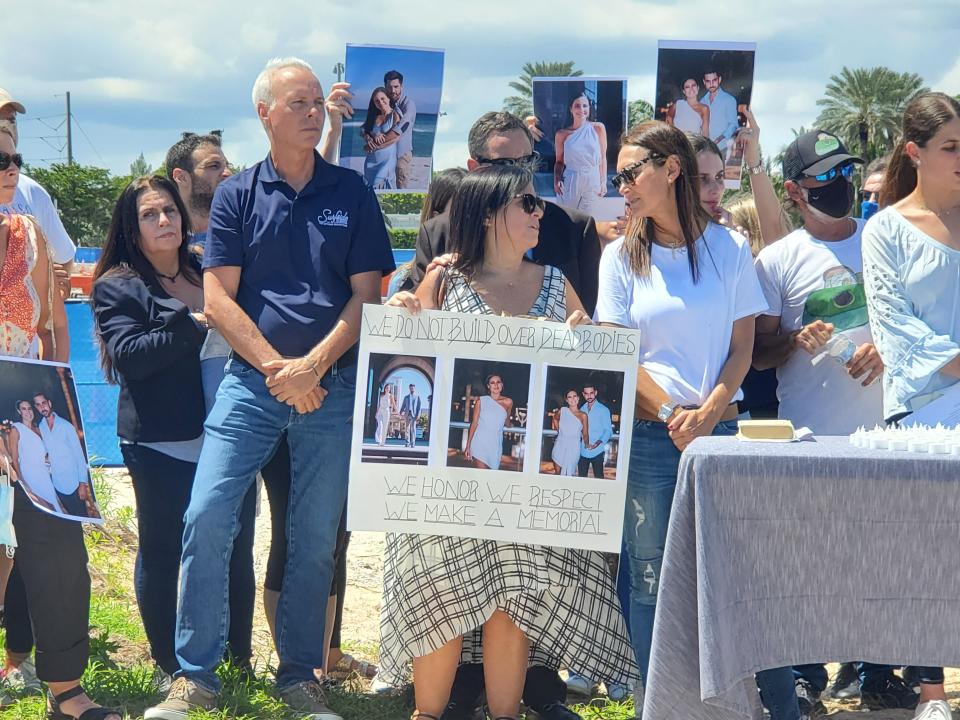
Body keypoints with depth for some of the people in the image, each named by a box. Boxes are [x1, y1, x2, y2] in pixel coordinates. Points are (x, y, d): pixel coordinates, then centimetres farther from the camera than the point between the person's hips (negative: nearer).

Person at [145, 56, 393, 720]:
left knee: (316, 536, 5)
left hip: (332, 385, 0)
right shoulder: (237, 195, 5)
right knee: (207, 518, -9)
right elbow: (218, 298, 0)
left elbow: (366, 294, 1)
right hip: (251, 380, 0)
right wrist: (276, 367, -10)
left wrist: (314, 365, -11)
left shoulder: (352, 193, 6)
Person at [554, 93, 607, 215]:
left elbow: (602, 157, 5)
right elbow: (559, 161, 7)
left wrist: (603, 182, 3)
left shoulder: (598, 128, 0)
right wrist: (557, 180, -8)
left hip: (592, 181, 0)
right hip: (570, 182, 0)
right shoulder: (562, 134, -1)